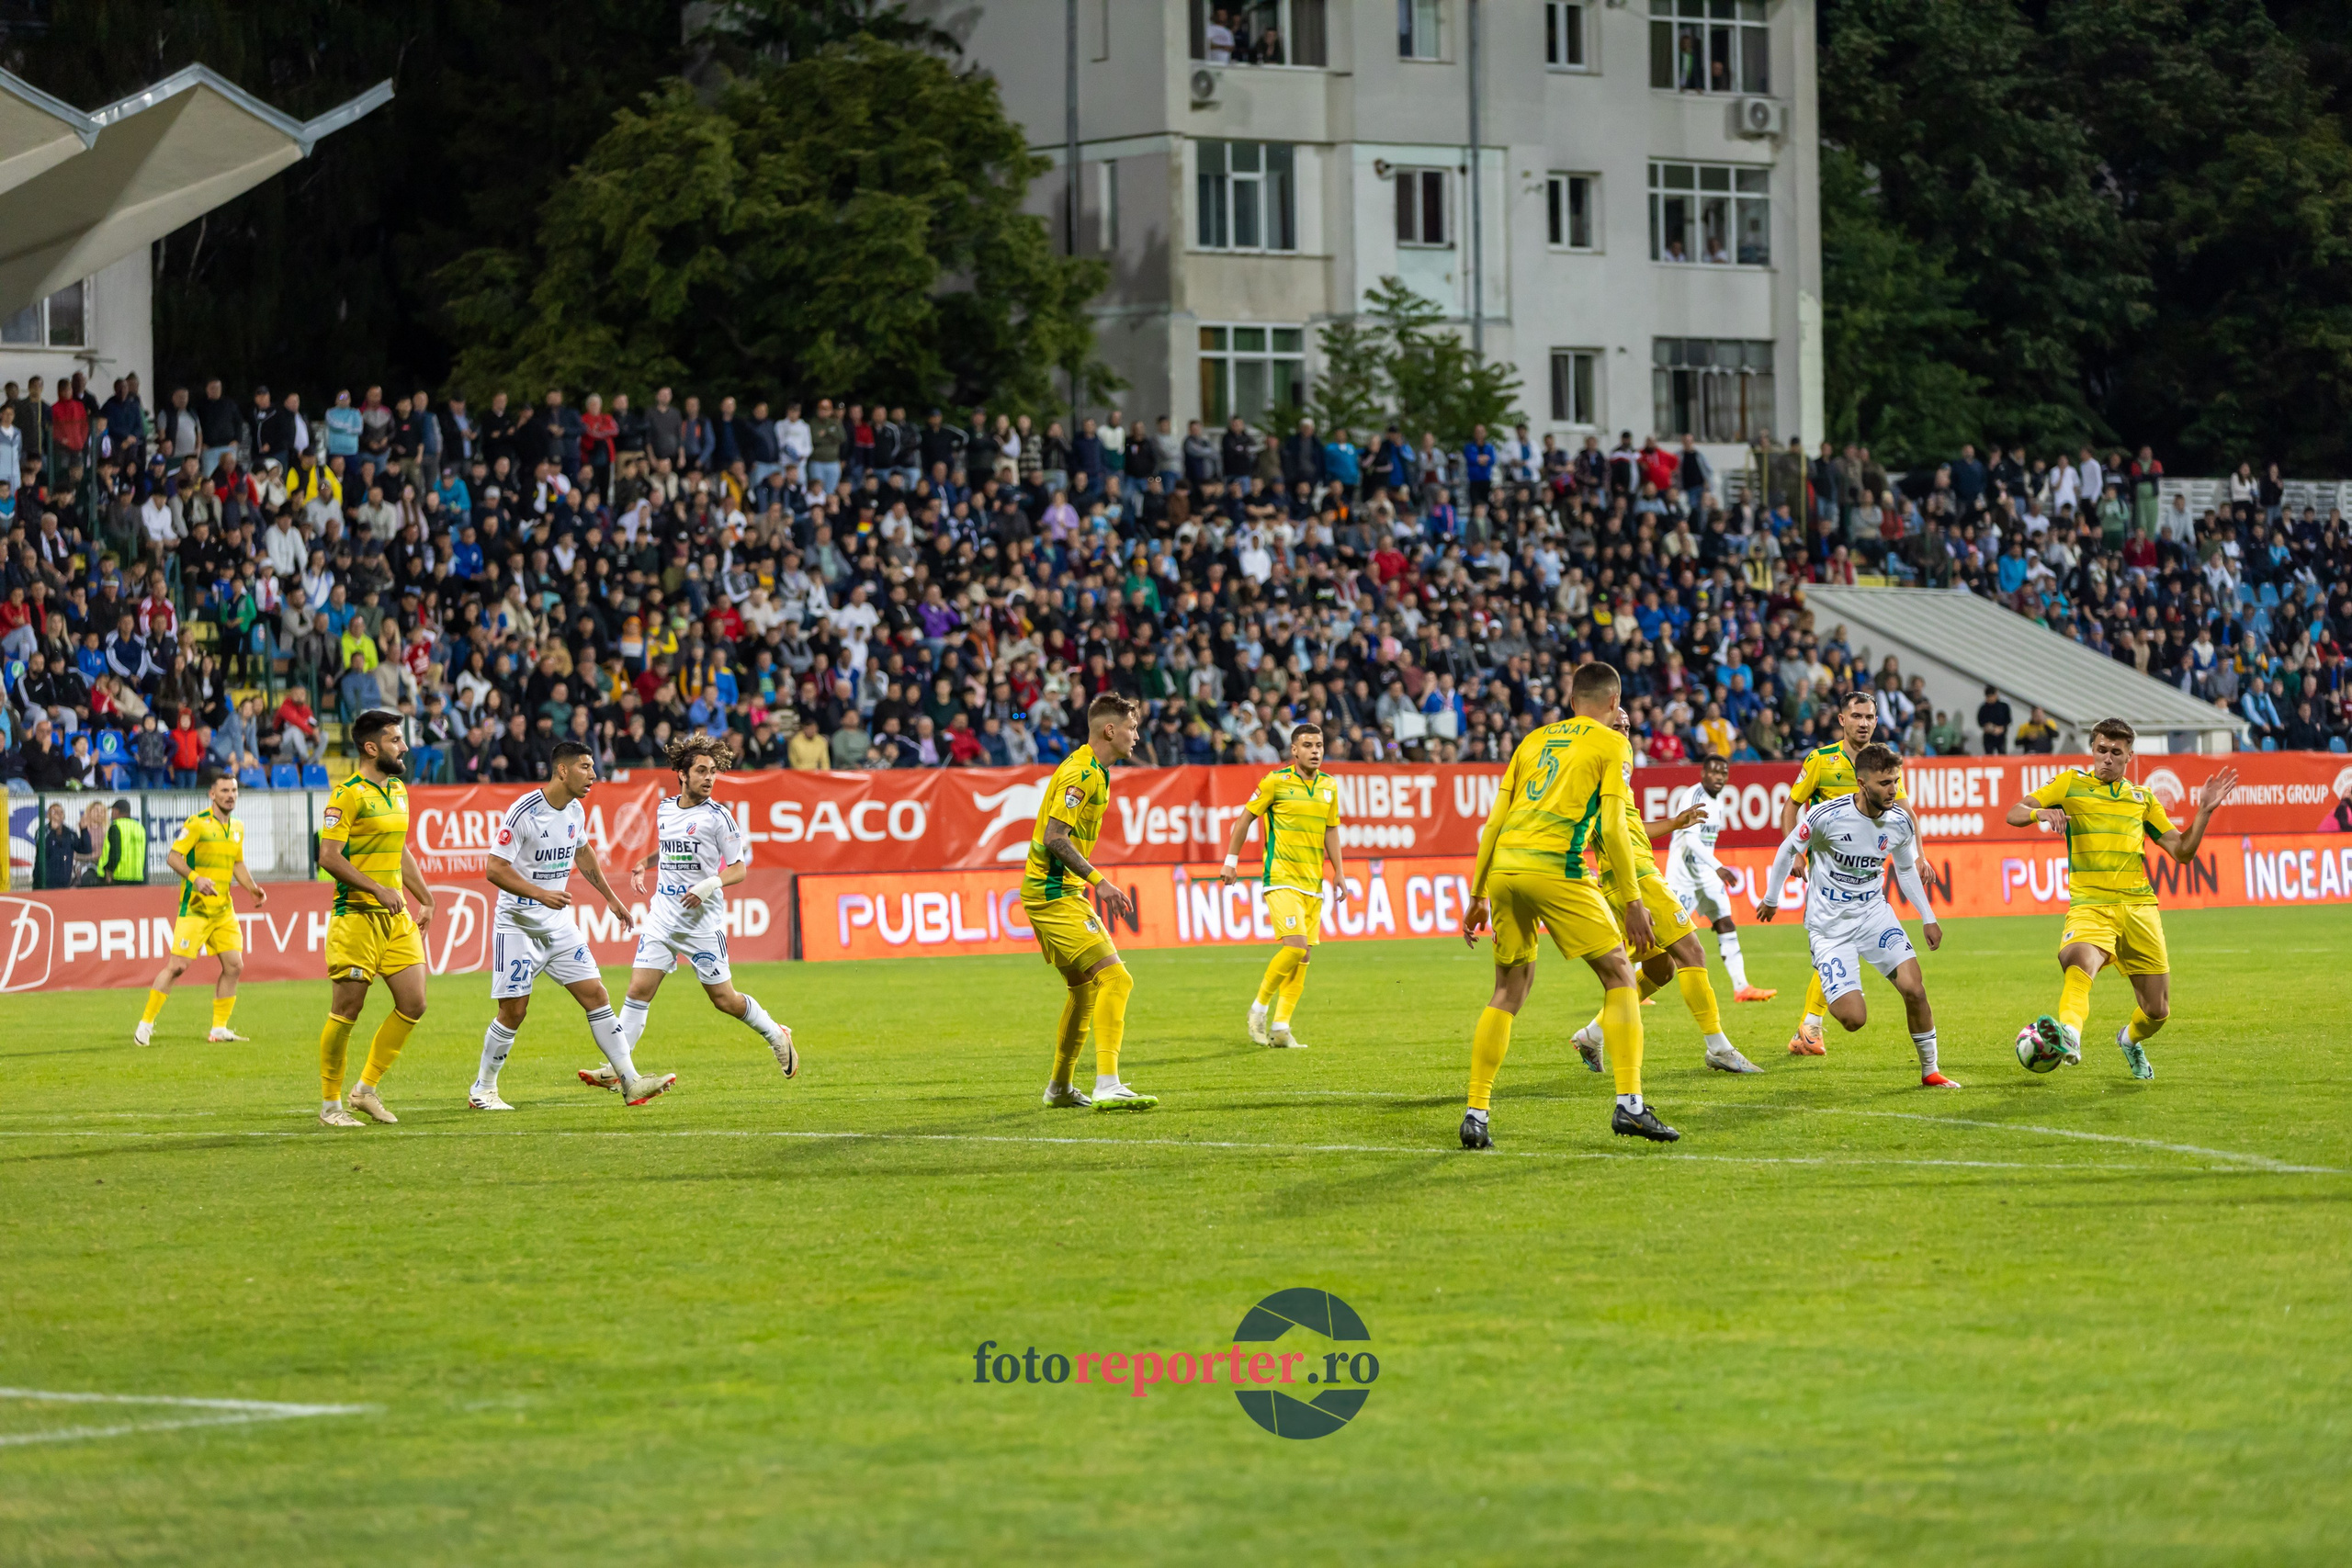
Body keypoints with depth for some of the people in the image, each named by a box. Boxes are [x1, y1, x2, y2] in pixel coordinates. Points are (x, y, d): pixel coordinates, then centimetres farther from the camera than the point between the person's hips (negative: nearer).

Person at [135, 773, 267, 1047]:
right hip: (195, 908, -7)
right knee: (178, 965, -10)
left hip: (223, 908, 7)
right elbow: (173, 857, -13)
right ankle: (146, 1023, 0)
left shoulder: (237, 828, 12)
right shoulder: (197, 823, -10)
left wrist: (253, 889, 9)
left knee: (234, 965, 0)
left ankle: (219, 1029, 9)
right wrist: (195, 878, -28)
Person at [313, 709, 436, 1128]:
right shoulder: (349, 794, -12)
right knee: (346, 1012, -3)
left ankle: (366, 1089, 14)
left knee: (413, 1004, 2)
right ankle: (330, 1103, 9)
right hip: (356, 916, -8)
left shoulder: (397, 791, 15)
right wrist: (379, 889, -23)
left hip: (397, 918, 8)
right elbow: (329, 856, -18)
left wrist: (425, 900, 19)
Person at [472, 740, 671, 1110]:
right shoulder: (523, 812, -19)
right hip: (518, 924, -6)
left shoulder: (575, 811, 4)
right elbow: (494, 869, -20)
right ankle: (482, 1090, 13)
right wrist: (539, 893, -30)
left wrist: (611, 897, 27)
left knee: (596, 995, -1)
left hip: (560, 924, 6)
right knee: (514, 1011, -4)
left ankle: (631, 1082, 0)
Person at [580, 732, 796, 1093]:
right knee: (639, 989, -6)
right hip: (663, 916, 4)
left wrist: (710, 885, -24)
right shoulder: (666, 808, 7)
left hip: (702, 919, -4)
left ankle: (776, 1036, 27)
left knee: (725, 999, 1)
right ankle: (615, 1070, -5)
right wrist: (645, 863, 9)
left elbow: (739, 868, -7)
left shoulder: (717, 816, -8)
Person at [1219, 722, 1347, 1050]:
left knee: (1304, 956, 3)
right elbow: (1245, 818, 2)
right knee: (1295, 946, -19)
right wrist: (1231, 860, 0)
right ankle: (1260, 1007, 0)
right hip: (1281, 878, -6)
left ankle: (1280, 1026, 8)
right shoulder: (1276, 782, -5)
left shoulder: (1328, 786, 10)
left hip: (1313, 882, 6)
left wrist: (1339, 872, 13)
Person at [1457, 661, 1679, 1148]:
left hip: (1503, 866, 5)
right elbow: (1612, 828, -4)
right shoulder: (1611, 744, 7)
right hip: (1555, 866, -5)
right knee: (1619, 974, 6)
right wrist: (1634, 902, -1)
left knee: (1509, 989, 16)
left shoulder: (1535, 740, 23)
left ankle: (1475, 1113, 11)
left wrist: (1478, 896, 24)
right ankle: (1628, 1104, -5)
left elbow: (1493, 823, 19)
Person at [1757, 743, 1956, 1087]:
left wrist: (1928, 918, 12)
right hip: (1829, 925, -4)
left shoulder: (1900, 823, -7)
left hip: (1873, 913, 4)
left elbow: (1906, 869, 14)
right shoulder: (1828, 816, -21)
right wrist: (1771, 899, 10)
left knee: (1914, 987, -16)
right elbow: (1788, 850, -2)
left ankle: (1930, 1072, 3)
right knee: (1854, 1019, -14)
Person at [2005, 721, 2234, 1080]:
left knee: (2157, 1010, 6)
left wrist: (2204, 812, 3)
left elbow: (2182, 850, 17)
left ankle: (2131, 1040, 40)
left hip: (2138, 907, 4)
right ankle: (2068, 1037, -61)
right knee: (2080, 962, -37)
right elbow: (2014, 814, 1)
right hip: (2090, 905, -4)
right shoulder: (2071, 784, 9)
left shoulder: (2142, 798, 17)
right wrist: (2040, 812, -21)